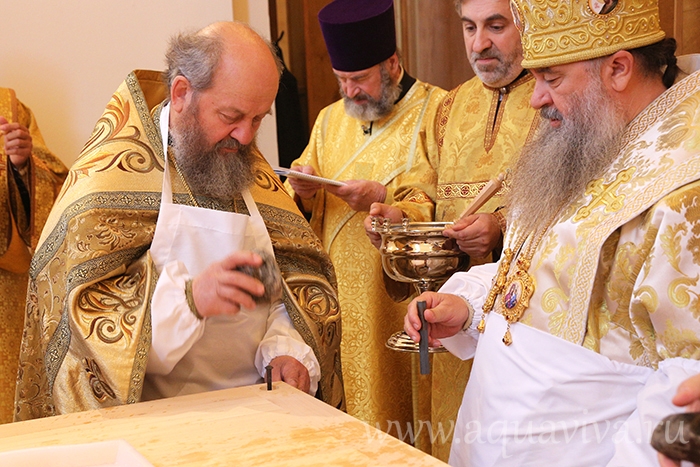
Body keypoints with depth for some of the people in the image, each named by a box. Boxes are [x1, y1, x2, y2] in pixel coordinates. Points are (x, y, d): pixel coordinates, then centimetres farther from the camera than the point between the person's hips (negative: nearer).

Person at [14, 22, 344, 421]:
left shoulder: (252, 171, 13)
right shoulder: (111, 174, -4)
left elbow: (299, 272, 11)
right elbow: (81, 306, -12)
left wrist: (288, 347, -8)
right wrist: (189, 298, -28)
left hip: (256, 400, 4)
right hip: (153, 413, -4)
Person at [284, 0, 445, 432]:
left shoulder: (438, 112, -5)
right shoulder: (331, 120, 14)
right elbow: (300, 204, 15)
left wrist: (385, 198, -21)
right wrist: (303, 189, -8)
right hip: (340, 295, 5)